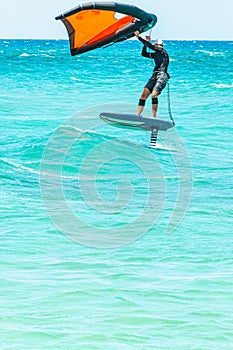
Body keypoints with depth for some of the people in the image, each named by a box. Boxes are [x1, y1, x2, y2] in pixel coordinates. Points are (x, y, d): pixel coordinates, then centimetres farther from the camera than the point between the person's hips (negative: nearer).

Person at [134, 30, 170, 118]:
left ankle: (154, 117, -26)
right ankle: (137, 115, -6)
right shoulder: (156, 54, 22)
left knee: (154, 95, -24)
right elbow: (144, 54, 26)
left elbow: (150, 46, -12)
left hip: (162, 76, -9)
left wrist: (138, 37, -9)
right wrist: (147, 42, 17)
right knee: (144, 95, -3)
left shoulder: (162, 51, -3)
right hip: (154, 76, 9)